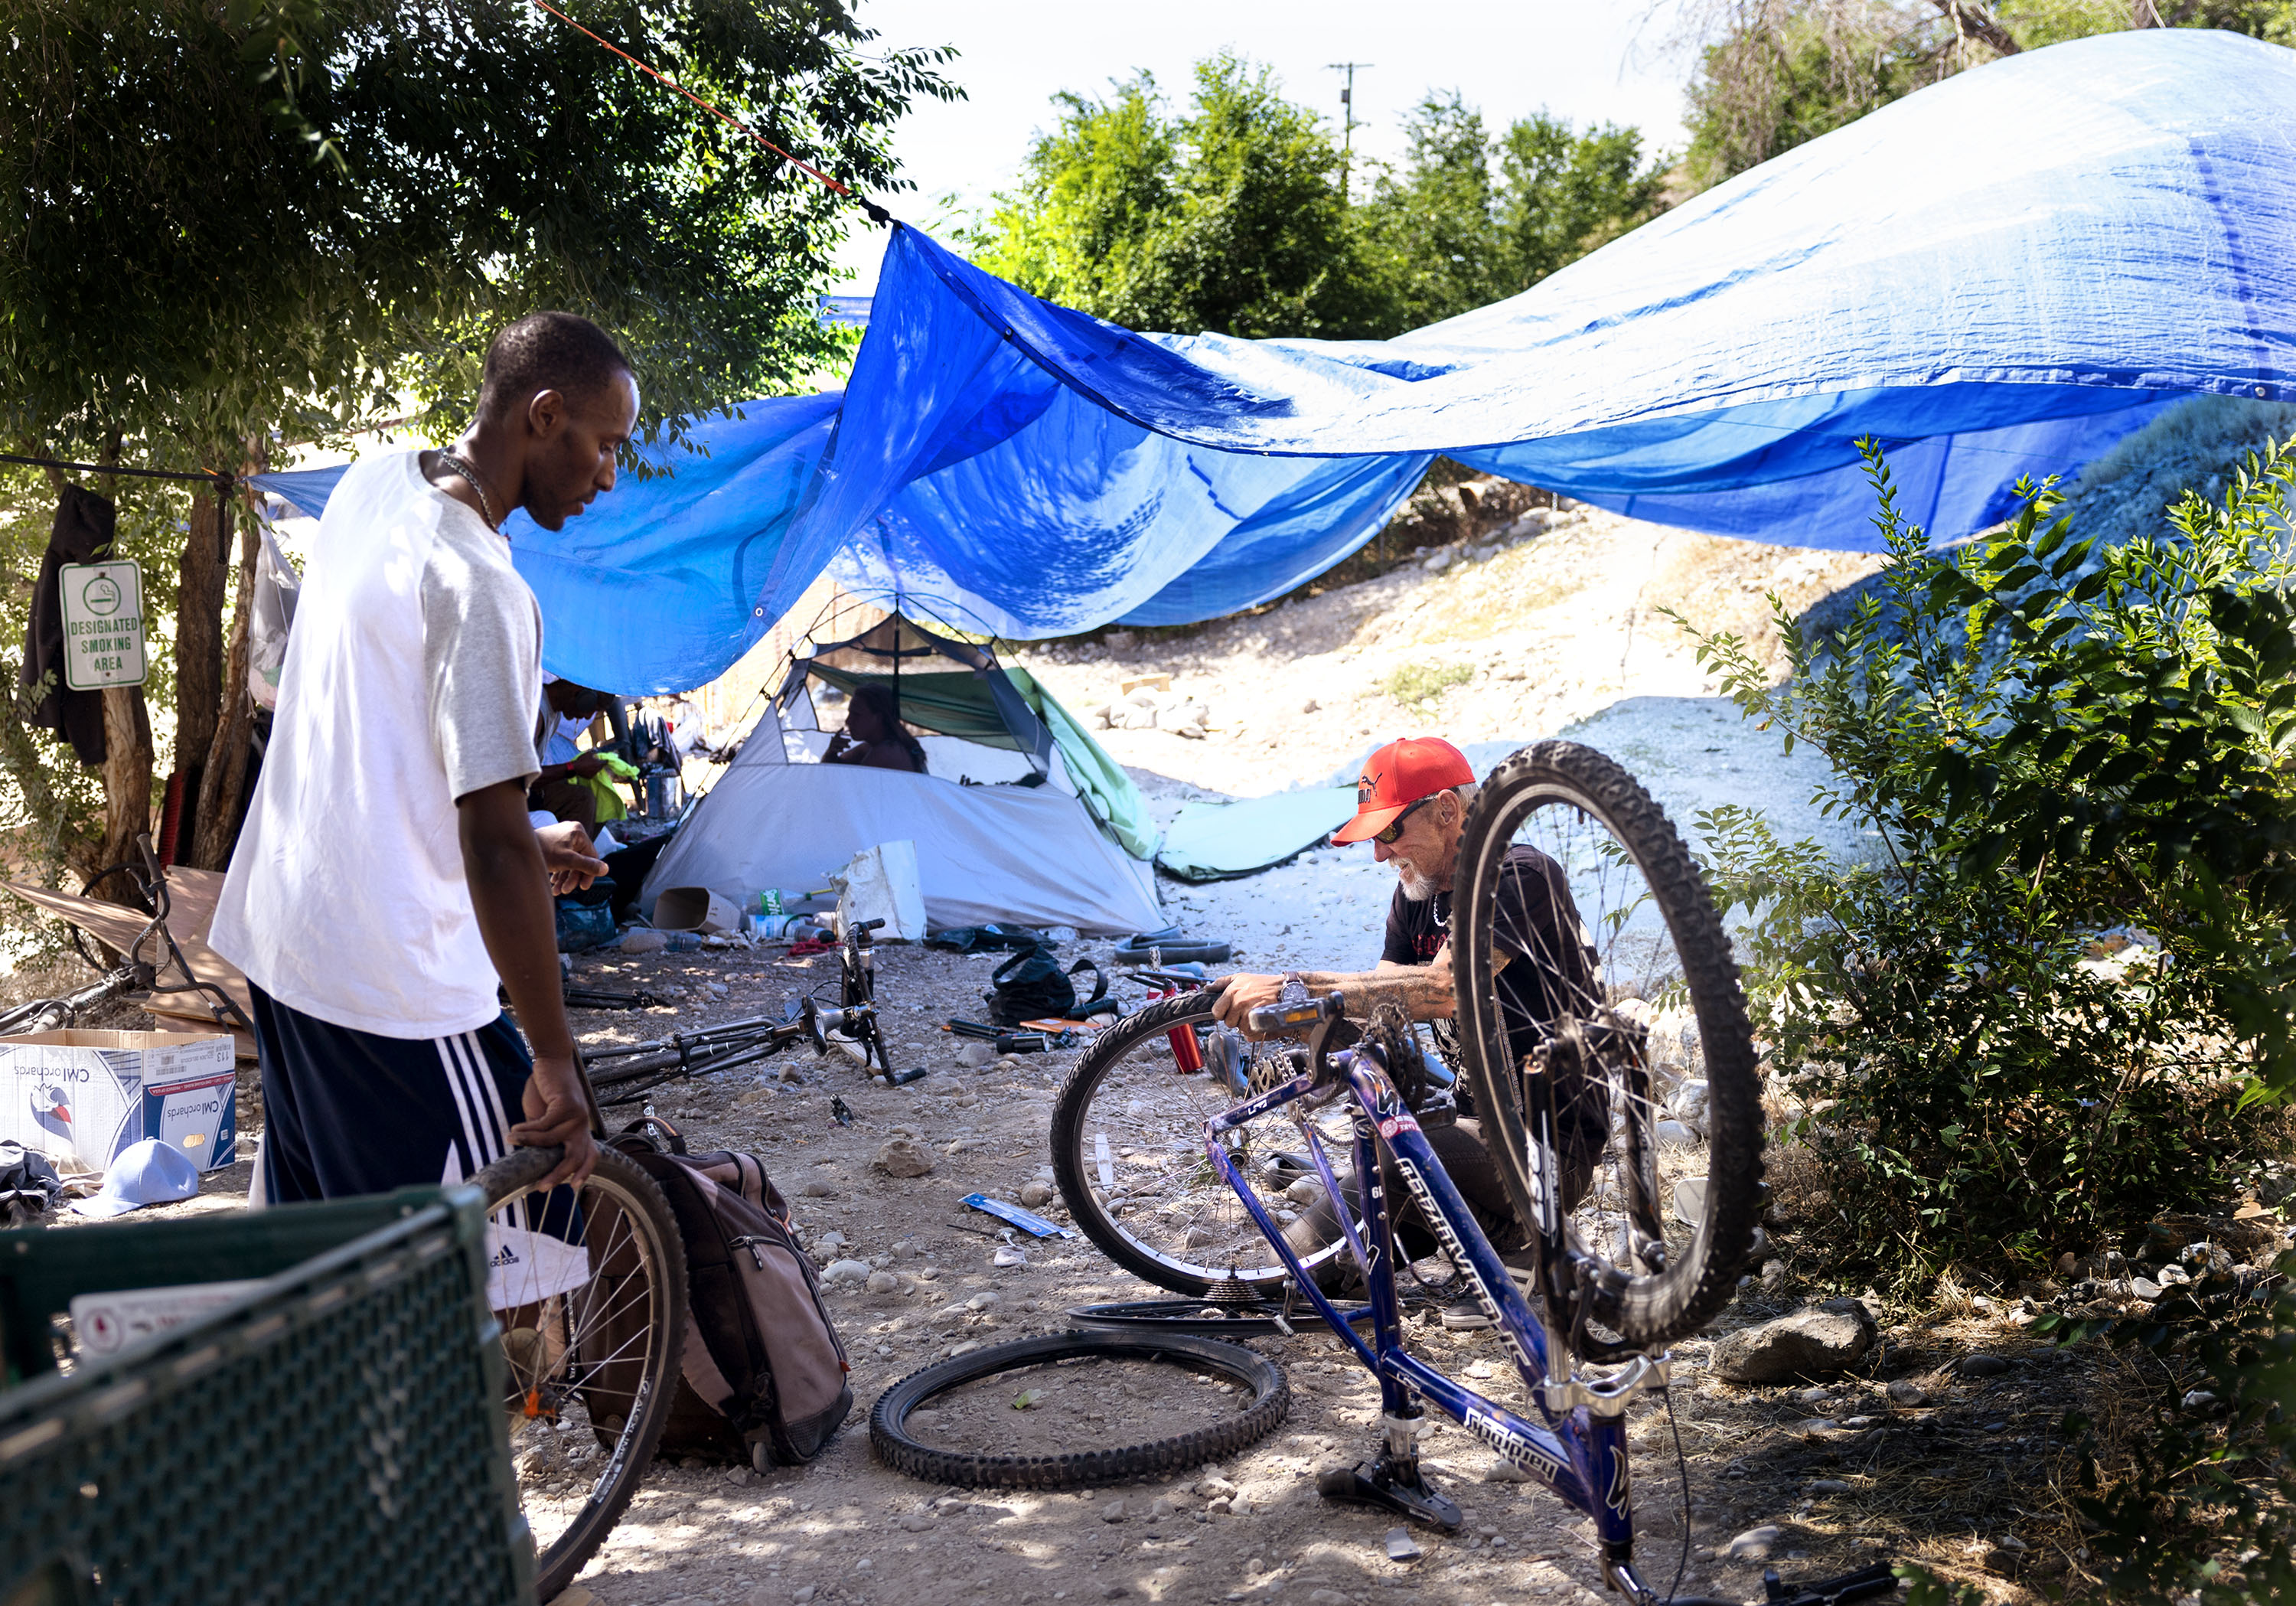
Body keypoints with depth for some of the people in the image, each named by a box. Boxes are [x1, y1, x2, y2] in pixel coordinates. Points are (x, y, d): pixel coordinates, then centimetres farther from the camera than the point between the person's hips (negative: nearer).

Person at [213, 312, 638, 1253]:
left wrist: (518, 843, 19)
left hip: (276, 933, 10)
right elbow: (494, 845, -27)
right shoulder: (477, 586, -23)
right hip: (396, 989, -10)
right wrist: (555, 1061, -24)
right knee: (491, 1272, -2)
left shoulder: (373, 482, 5)